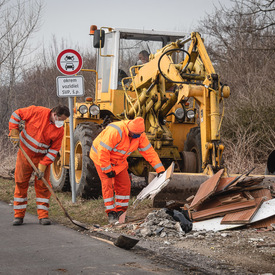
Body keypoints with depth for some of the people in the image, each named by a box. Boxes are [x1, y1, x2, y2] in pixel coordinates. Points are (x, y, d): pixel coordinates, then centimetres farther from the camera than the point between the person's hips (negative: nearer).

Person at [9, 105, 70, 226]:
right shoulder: (37, 112, -17)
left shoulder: (59, 130, -11)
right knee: (21, 184, 3)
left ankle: (43, 215, 5)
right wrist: (14, 132, -12)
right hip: (25, 153, -1)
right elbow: (16, 114, -6)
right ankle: (18, 216, 11)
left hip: (42, 158, 1)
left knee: (42, 185, -3)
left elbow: (53, 150, -8)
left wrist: (43, 165, -16)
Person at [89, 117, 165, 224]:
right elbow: (103, 151, -34)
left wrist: (160, 169, -15)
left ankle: (120, 212, 13)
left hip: (118, 161, 7)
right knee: (107, 183, -14)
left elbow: (149, 152, -10)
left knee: (124, 184, 1)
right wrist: (107, 170, -27)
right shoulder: (115, 132, -38)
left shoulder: (140, 135, -15)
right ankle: (111, 213, -7)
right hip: (101, 157, -7)